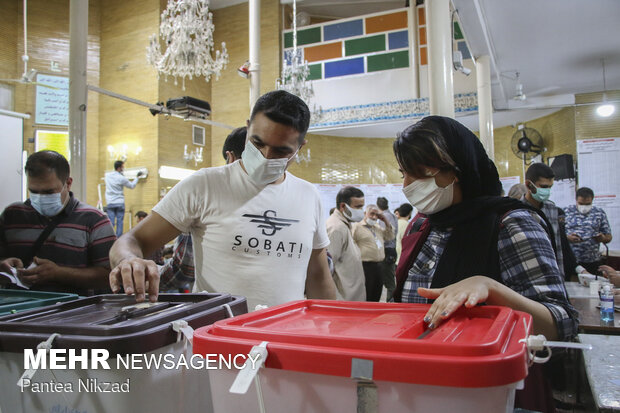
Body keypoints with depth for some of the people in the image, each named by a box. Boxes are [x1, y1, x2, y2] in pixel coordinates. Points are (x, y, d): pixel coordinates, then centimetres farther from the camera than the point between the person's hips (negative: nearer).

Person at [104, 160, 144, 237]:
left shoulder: (107, 175, 3)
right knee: (120, 221, 2)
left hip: (110, 203, 3)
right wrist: (137, 177, 14)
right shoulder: (122, 178, -10)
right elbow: (132, 186, 3)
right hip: (120, 203, -3)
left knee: (111, 222, 2)